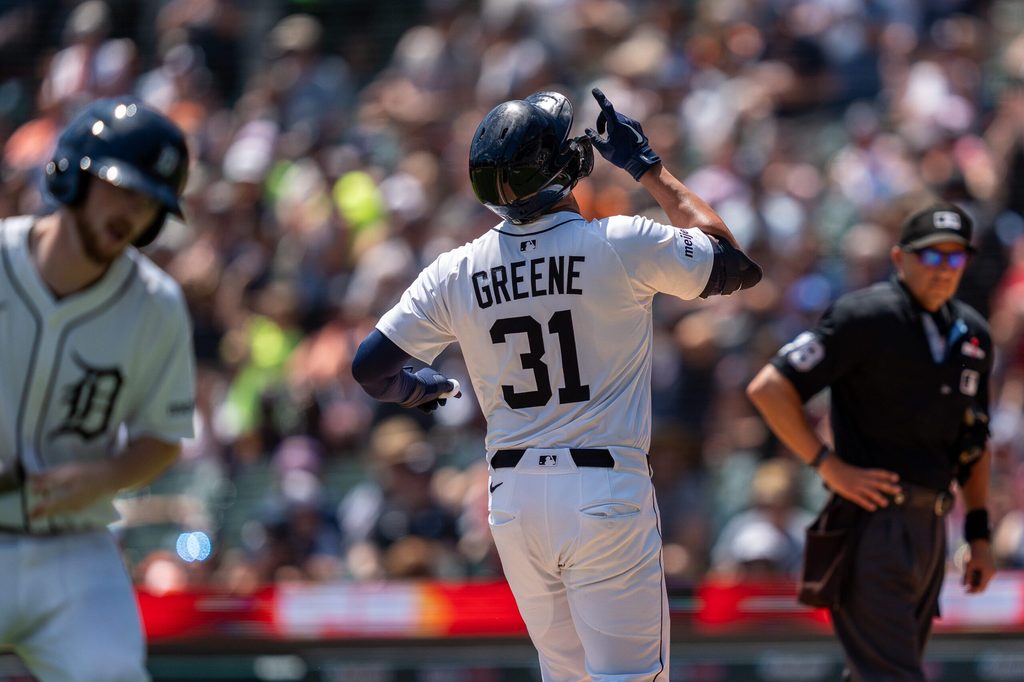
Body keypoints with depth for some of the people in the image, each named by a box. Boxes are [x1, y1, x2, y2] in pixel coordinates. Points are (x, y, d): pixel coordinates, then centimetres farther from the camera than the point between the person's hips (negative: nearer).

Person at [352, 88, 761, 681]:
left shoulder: (457, 272, 0)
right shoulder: (625, 246, -9)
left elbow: (371, 368, 4)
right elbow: (738, 265, 6)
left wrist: (416, 389, 28)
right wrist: (650, 167, 10)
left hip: (514, 499, 4)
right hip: (607, 493, -4)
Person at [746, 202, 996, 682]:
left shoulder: (972, 334, 15)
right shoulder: (867, 318, -8)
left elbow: (974, 440, 25)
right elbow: (768, 388, -12)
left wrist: (979, 533, 18)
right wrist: (829, 466, -15)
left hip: (930, 528, 8)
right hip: (874, 522, -7)